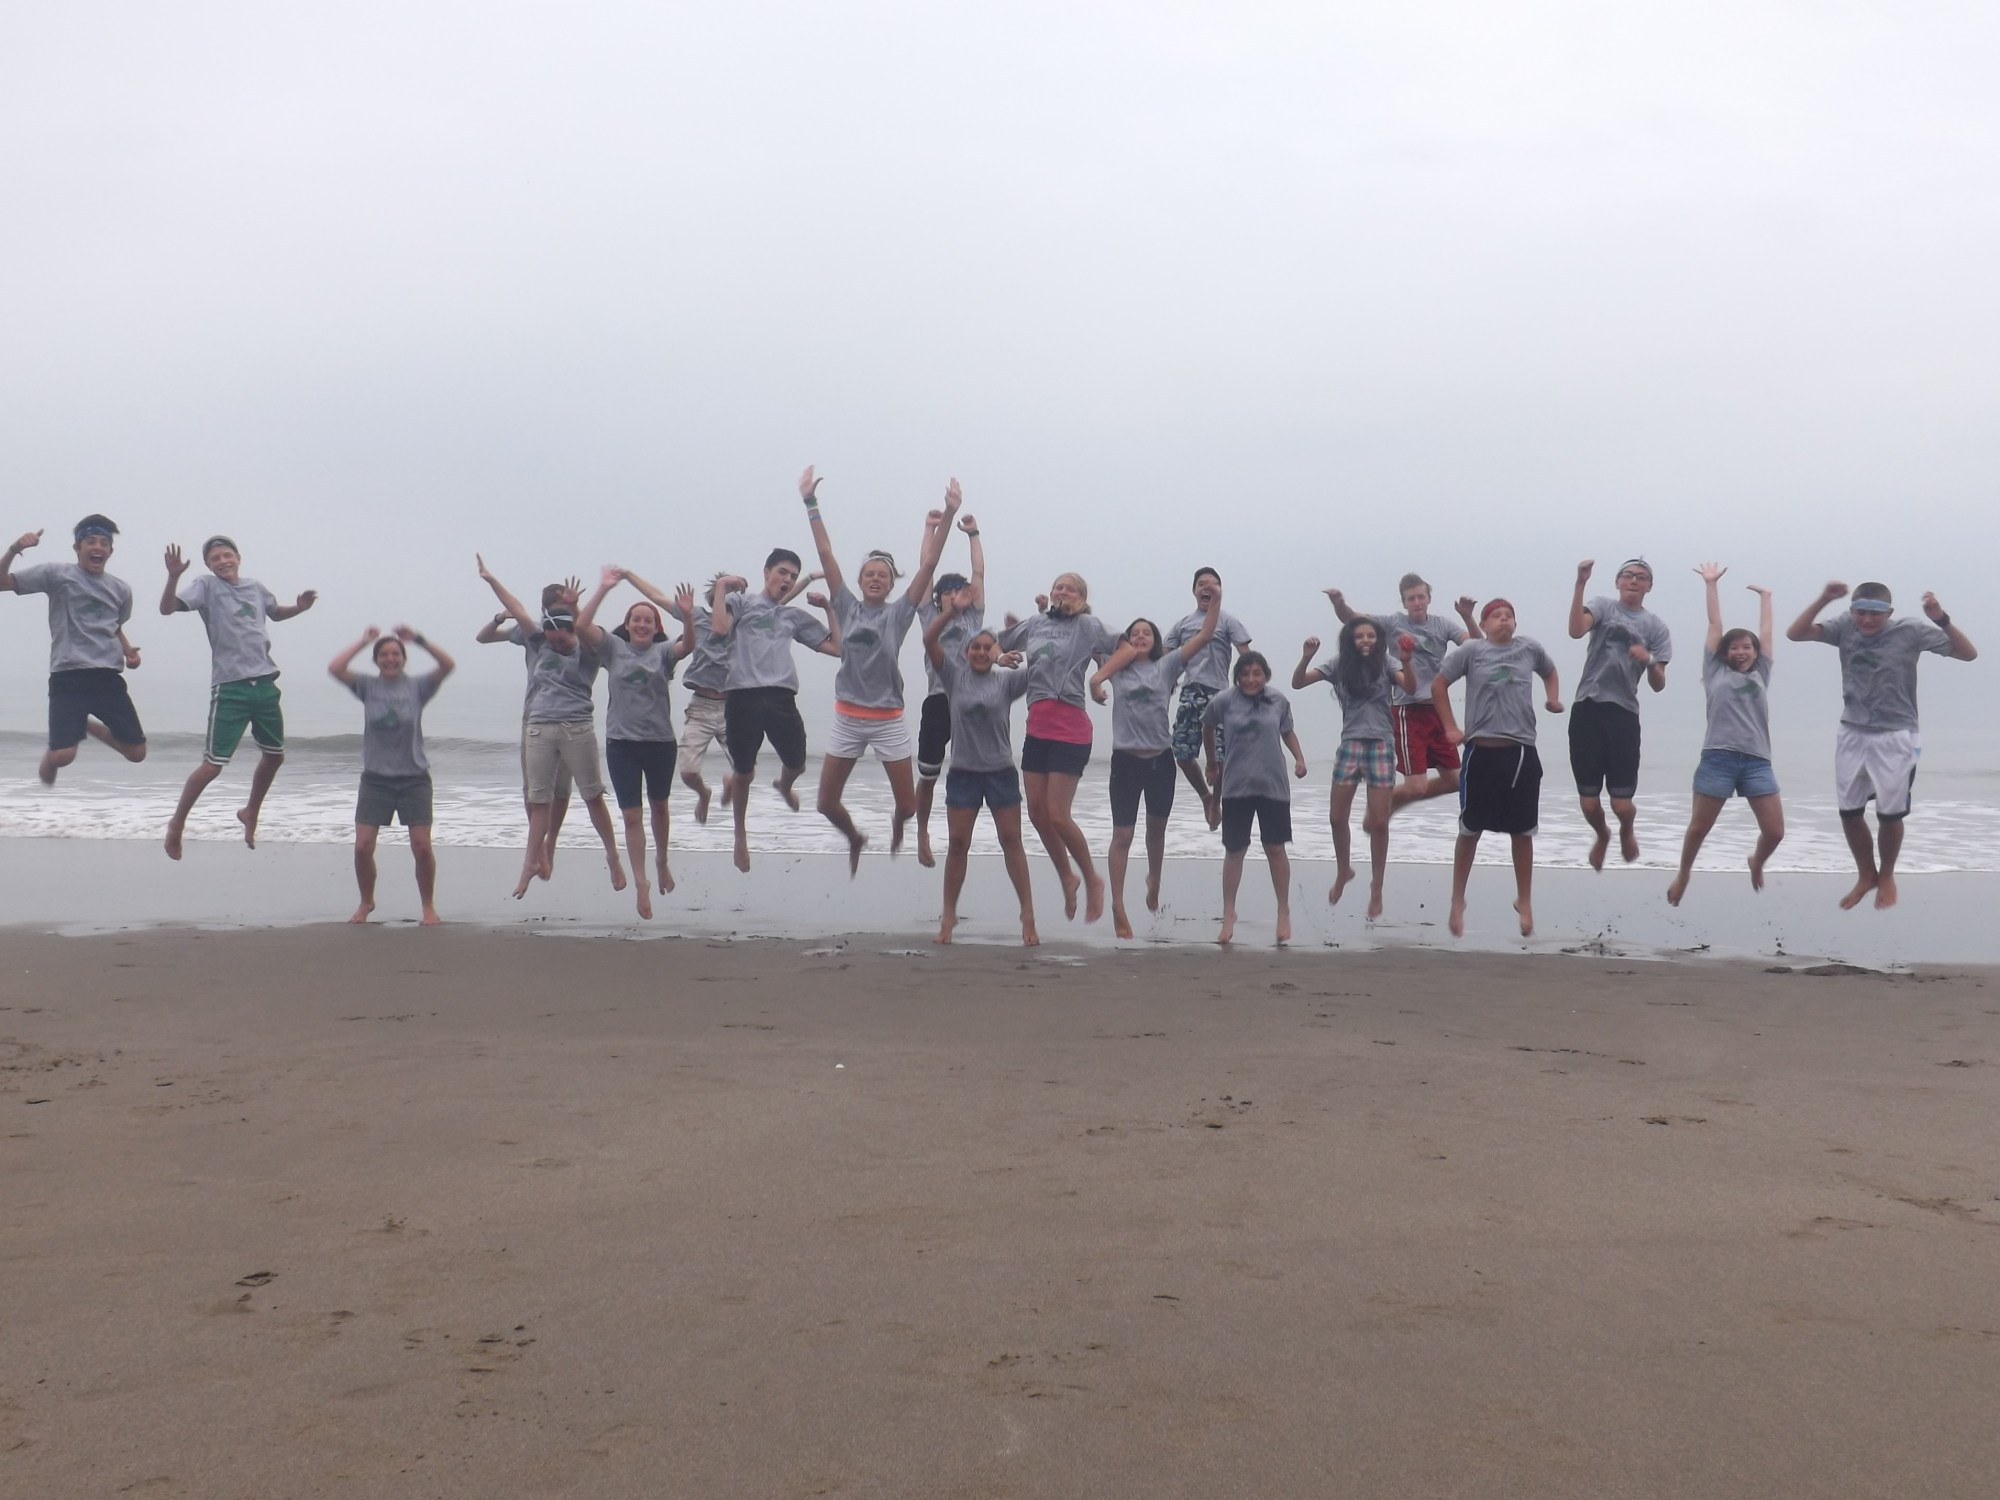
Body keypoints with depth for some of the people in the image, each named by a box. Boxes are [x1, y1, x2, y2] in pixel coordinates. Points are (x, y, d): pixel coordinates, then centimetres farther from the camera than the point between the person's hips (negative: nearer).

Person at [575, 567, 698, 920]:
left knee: (658, 806, 20)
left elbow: (688, 645, -21)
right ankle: (641, 883, 2)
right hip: (621, 742, 0)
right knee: (631, 815, -2)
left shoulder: (663, 651, -1)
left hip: (660, 741, 0)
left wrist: (687, 617, -39)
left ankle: (662, 863, 42)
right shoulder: (613, 648, 1)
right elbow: (581, 627, -13)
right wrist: (603, 589, -20)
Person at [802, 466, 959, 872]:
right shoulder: (847, 607, 1)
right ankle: (855, 839, 37)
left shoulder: (899, 613, -2)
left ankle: (897, 825, 43)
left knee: (907, 805, 4)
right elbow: (826, 554, -2)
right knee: (826, 802, 4)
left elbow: (928, 564, -11)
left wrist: (948, 516, -19)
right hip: (848, 719, 1)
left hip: (889, 721, -1)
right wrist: (811, 503, -6)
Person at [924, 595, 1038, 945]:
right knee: (957, 843, 4)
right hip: (963, 772, 0)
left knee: (1011, 841, 2)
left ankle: (1028, 916, 6)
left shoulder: (1006, 682, 2)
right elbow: (929, 640, -8)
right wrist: (951, 611, -20)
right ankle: (948, 915, 13)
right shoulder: (955, 677, 2)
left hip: (1001, 772, 0)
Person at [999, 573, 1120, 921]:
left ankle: (1092, 880, 12)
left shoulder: (1088, 625, -2)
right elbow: (998, 644, 26)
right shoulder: (1034, 623, 13)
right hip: (1037, 726, 6)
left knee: (1057, 815, -9)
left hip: (1070, 729, -6)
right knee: (1037, 813, 9)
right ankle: (1067, 879, 28)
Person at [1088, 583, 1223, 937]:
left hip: (1160, 759, 1)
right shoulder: (1118, 668, 3)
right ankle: (1118, 908, -4)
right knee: (1122, 835, -4)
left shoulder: (1167, 665, 2)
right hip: (1126, 759, -1)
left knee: (1156, 829, 19)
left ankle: (1154, 882, 45)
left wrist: (1216, 600, -13)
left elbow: (1205, 636, -4)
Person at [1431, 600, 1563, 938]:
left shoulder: (1530, 648, 6)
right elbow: (1438, 684, 3)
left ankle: (1525, 902, 21)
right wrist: (1450, 727, -2)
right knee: (1470, 829, 6)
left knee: (1522, 832, 7)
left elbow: (1549, 672, 26)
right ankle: (1457, 901, 19)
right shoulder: (1472, 650, -2)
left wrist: (1554, 698, 7)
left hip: (1522, 752, 2)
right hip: (1482, 751, -2)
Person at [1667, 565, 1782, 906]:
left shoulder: (1760, 673, 18)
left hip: (1757, 761, 2)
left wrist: (1764, 596, 33)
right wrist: (1711, 584, 16)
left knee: (1775, 831, -2)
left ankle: (1756, 862, 30)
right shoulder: (1715, 671, 12)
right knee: (1699, 827, 4)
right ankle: (1683, 876, 27)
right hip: (1718, 758, -2)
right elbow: (1715, 625, 14)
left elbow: (1766, 633, 23)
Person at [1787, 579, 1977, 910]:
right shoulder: (1845, 627, -4)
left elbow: (1968, 653, -13)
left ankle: (1886, 877, 30)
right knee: (1849, 811, 11)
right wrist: (1823, 599, -21)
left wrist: (1941, 619, -29)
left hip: (1894, 737, -3)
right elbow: (1795, 634, -9)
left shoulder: (1911, 631, -12)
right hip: (1852, 735, 3)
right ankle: (1866, 875, 32)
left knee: (1890, 814, 6)